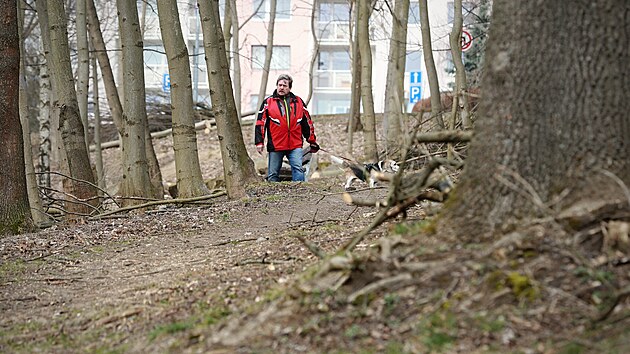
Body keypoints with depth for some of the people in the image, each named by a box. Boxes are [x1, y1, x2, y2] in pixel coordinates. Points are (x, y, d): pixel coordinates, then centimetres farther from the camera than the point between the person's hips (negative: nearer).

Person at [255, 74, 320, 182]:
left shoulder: (298, 102, 12)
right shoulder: (268, 102, 6)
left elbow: (307, 122, 16)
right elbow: (260, 123, 3)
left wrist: (312, 142, 16)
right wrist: (259, 142, -4)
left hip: (295, 145, 1)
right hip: (275, 145, 0)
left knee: (298, 169, -13)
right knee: (273, 174, 4)